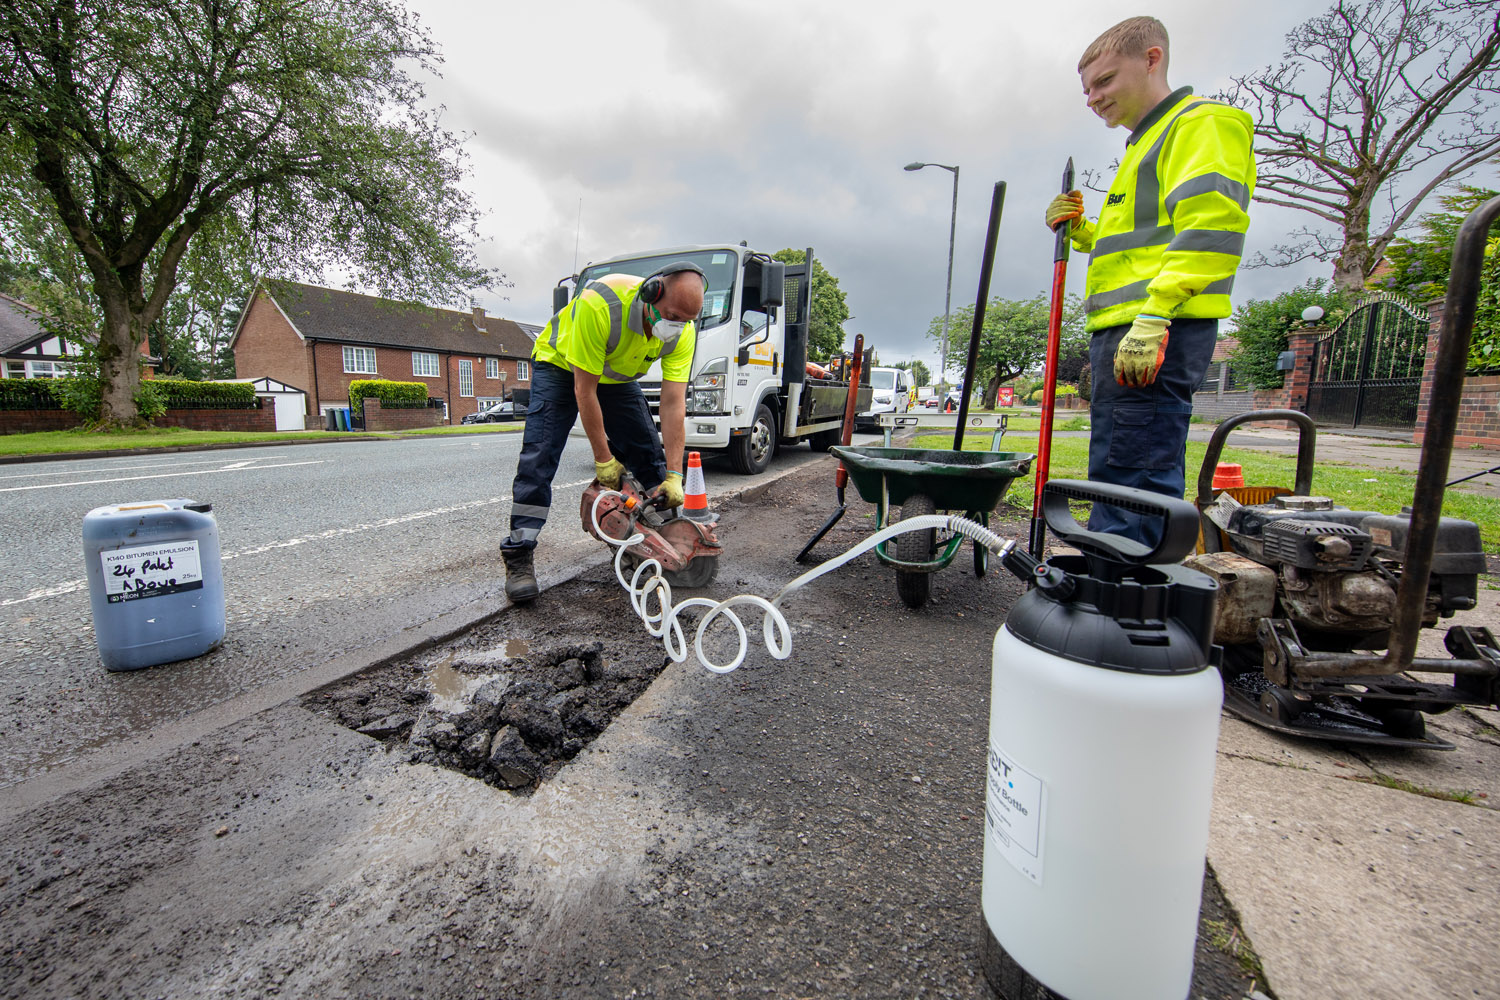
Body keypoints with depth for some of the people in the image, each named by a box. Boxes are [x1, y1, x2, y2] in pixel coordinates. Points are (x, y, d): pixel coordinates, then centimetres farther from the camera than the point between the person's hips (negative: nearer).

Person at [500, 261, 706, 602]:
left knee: (649, 453, -1)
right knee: (539, 456, -17)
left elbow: (674, 404, -25)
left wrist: (673, 475, -28)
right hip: (560, 366, -4)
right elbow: (584, 389, -32)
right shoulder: (599, 304, -40)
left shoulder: (682, 331, -24)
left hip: (617, 376, 5)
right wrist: (603, 458, -26)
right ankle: (518, 556, -12)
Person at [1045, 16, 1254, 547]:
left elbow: (1211, 223, -16)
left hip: (1160, 332, -10)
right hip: (1123, 333, 10)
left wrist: (1152, 314, -25)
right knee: (1115, 477, 13)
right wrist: (1080, 228, 20)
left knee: (1128, 479, -15)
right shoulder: (1146, 144, 31)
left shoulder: (1203, 122, 0)